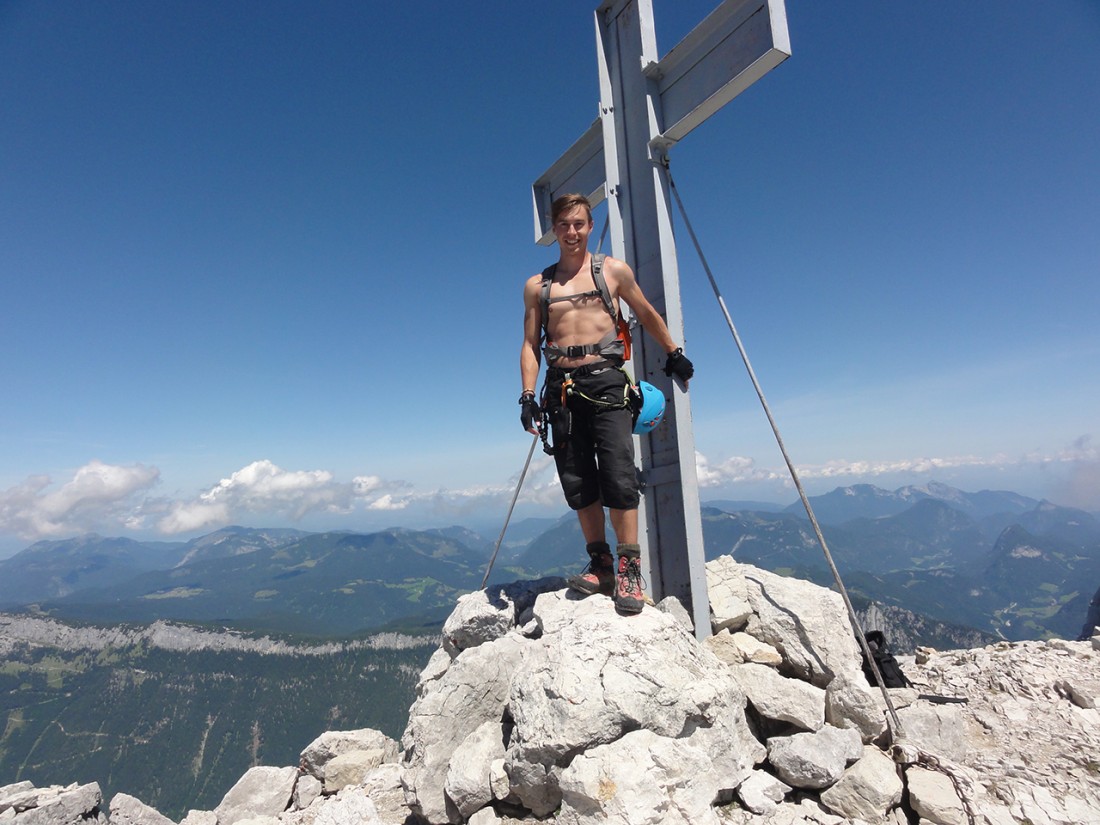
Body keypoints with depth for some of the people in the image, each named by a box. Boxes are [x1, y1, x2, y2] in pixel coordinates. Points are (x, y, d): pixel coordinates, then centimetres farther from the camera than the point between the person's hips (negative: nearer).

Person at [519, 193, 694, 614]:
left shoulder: (614, 270, 11)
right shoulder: (536, 285, 14)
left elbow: (647, 315, 21)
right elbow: (531, 344, 12)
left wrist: (674, 354, 24)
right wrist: (528, 394, 2)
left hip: (605, 380, -2)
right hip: (561, 388, 3)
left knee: (619, 476, -10)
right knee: (577, 481, 3)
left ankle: (629, 569, 0)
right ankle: (600, 563, 15)